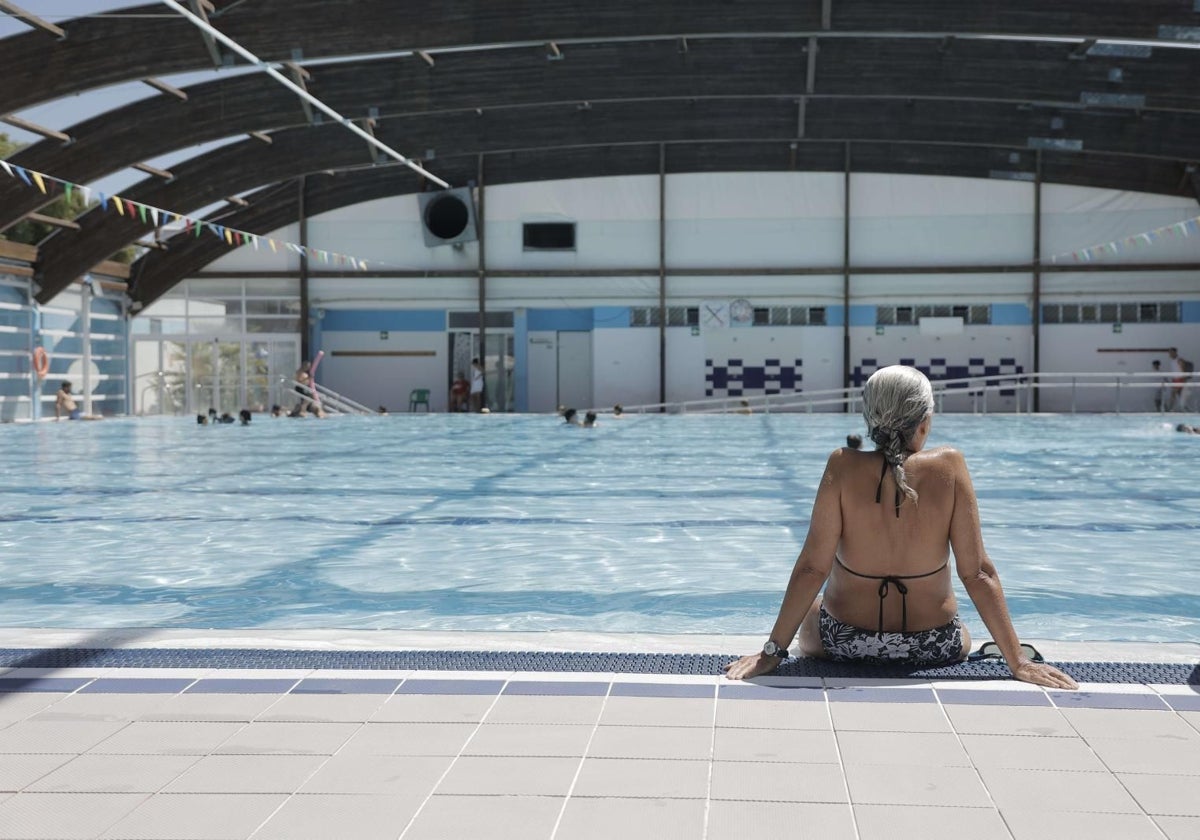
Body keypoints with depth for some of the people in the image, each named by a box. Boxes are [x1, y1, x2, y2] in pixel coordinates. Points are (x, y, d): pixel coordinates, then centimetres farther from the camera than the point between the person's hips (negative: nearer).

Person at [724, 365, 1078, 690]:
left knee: (809, 618, 36)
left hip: (844, 641, 0)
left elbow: (812, 567, -17)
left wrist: (772, 651, -11)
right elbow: (978, 573, -15)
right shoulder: (949, 466, -15)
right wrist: (1018, 661, -9)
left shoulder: (844, 467, -17)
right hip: (934, 646, 1)